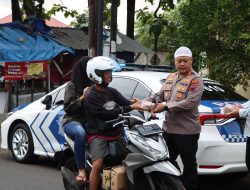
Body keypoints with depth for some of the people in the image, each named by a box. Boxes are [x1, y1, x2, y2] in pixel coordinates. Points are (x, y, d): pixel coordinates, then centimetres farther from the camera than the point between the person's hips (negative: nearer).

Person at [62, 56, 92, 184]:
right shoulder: (72, 86, 2)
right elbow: (67, 108, -5)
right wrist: (82, 97, -15)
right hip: (73, 121, -4)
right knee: (80, 133, -40)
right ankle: (81, 170, -32)